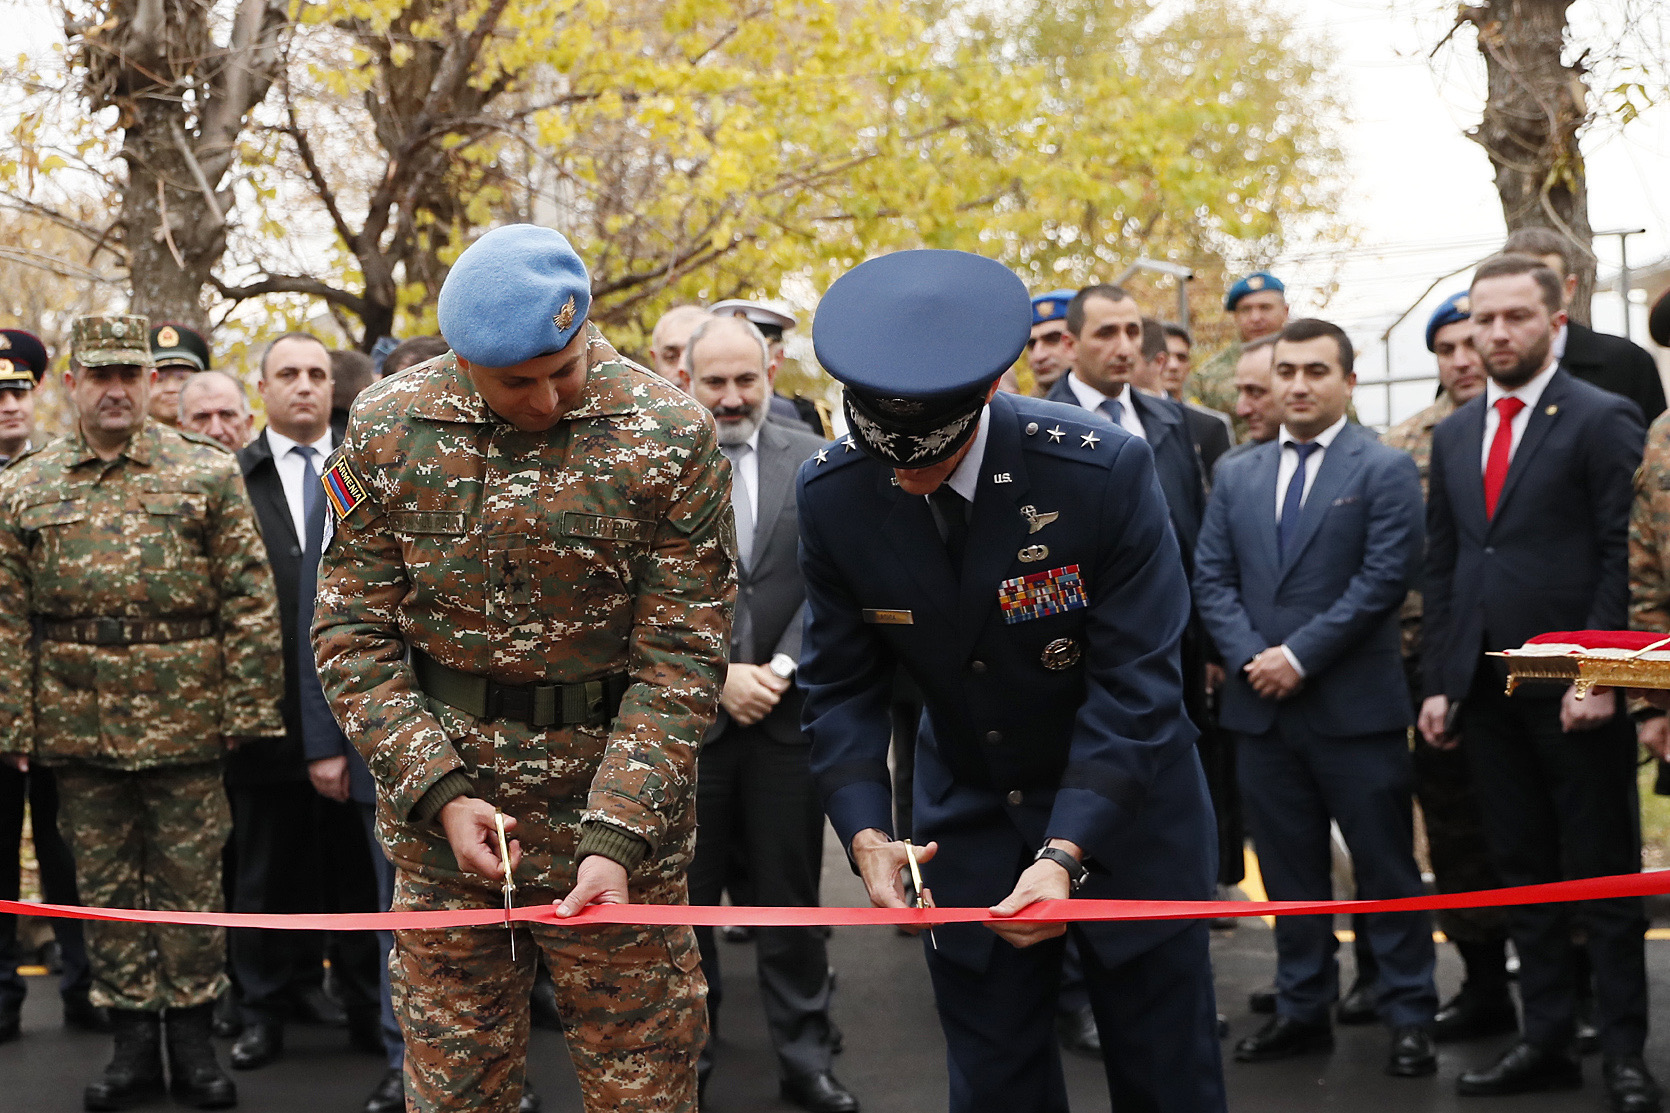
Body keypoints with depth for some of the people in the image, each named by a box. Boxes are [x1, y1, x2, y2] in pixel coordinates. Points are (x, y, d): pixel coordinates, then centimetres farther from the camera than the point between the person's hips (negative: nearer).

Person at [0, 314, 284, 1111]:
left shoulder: (210, 472, 0)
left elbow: (249, 600, -2)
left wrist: (248, 710, -7)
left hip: (185, 717, -2)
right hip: (77, 726, 2)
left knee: (190, 880, 5)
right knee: (104, 886, 9)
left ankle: (192, 1036, 17)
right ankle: (133, 1038, 20)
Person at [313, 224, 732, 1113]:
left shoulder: (670, 438, -10)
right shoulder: (387, 430, -3)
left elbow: (678, 663, -9)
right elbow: (353, 636, 0)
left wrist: (615, 833, -19)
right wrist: (438, 790, -12)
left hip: (617, 805, -2)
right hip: (441, 809, 2)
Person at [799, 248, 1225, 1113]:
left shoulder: (1103, 469, -25)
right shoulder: (832, 493, -14)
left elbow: (1135, 682, -21)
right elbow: (843, 686, -7)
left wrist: (1067, 852, -29)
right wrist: (867, 834, -22)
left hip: (1124, 802, -2)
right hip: (965, 816, 3)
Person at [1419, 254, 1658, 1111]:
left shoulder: (1603, 420, -4)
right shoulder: (1454, 434, 14)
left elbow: (1623, 558, -9)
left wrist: (1598, 675, -16)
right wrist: (1439, 681, 9)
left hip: (1573, 687, -6)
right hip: (1485, 687, 6)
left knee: (1602, 873, 1)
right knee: (1523, 873, 10)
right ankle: (1546, 1041, 17)